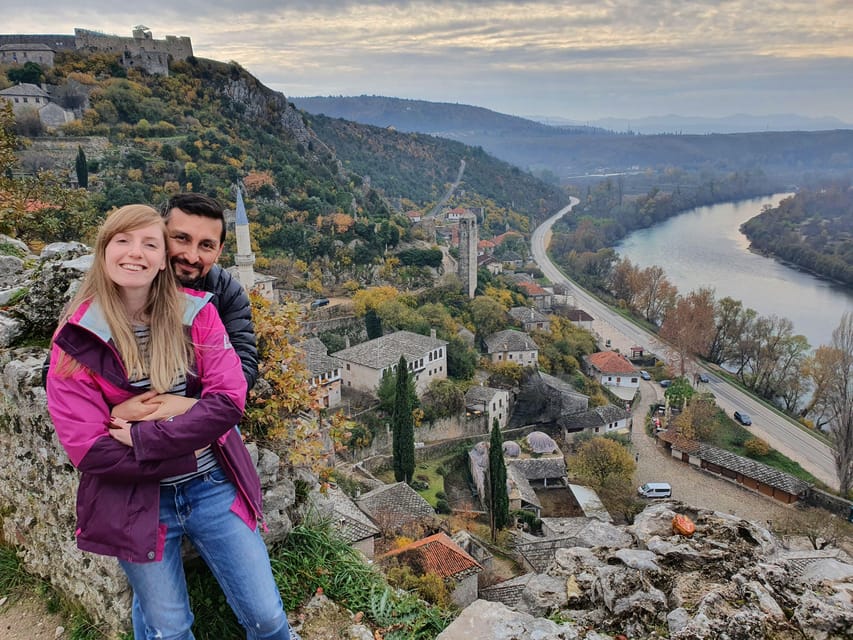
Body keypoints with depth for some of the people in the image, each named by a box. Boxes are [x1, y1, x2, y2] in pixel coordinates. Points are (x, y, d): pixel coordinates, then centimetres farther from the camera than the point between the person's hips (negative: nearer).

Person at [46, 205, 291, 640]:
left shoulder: (197, 314, -5)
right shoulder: (76, 339, -9)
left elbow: (228, 401, -14)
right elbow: (87, 448, -13)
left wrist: (143, 438, -20)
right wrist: (186, 450, -16)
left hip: (214, 488, 1)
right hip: (135, 502, -1)